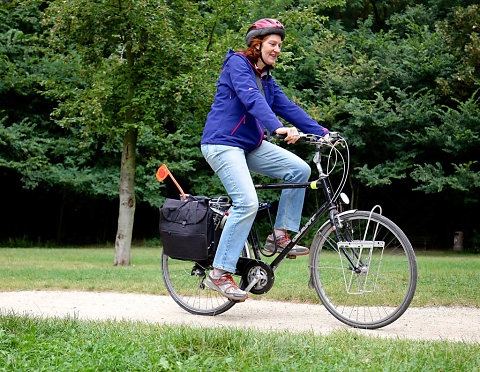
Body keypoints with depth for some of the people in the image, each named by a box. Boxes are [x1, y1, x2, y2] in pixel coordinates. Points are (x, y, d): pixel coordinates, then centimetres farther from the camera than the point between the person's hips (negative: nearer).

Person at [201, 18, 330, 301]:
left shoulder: (266, 77, 16)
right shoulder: (237, 63, -9)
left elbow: (288, 107, 11)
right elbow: (251, 99, -26)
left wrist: (321, 132, 1)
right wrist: (277, 128, -40)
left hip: (251, 145, 8)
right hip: (223, 143, -8)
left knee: (299, 169, -6)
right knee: (247, 203, -22)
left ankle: (280, 236, 3)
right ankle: (220, 274, -15)